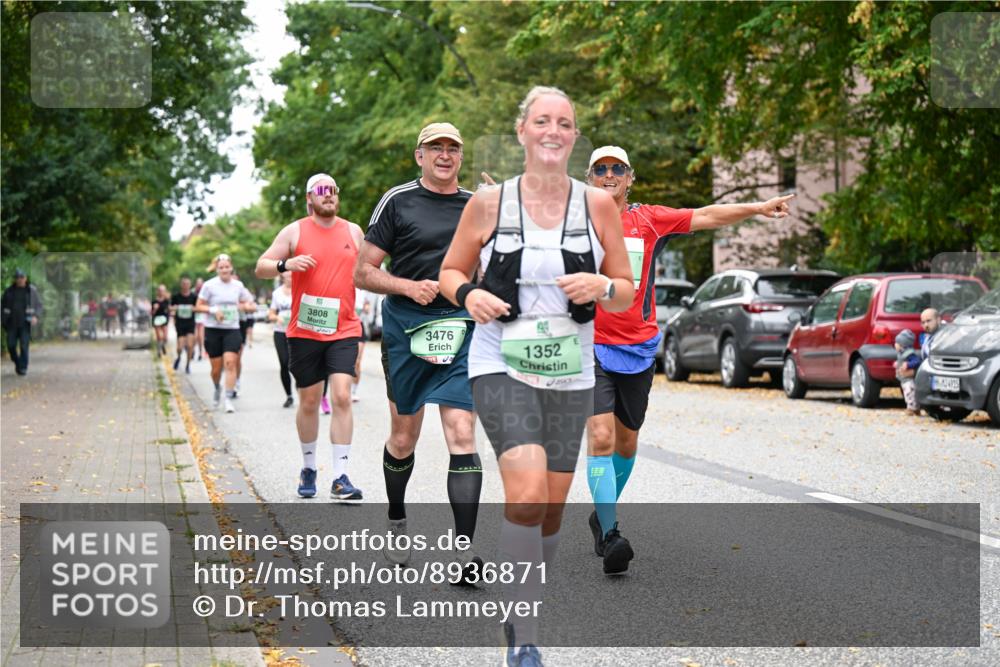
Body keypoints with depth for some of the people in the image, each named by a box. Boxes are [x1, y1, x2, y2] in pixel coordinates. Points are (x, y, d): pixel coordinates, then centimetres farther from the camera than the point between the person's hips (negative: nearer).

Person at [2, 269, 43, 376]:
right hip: (12, 323, 2)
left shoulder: (32, 290, 0)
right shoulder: (9, 291, 3)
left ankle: (23, 368, -2)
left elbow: (39, 305, 2)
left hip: (25, 323, -2)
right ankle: (17, 362, 24)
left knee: (24, 346, -9)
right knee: (11, 345, -1)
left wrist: (36, 316, -16)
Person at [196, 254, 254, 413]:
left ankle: (228, 399, -12)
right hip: (213, 329, -1)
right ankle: (217, 389, 36)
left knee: (230, 363, -15)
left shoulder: (238, 285, 5)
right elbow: (198, 306, 0)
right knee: (216, 368, 4)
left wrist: (240, 306, -5)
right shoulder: (209, 285, -4)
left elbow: (244, 304, 18)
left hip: (232, 329, 1)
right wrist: (213, 310, -17)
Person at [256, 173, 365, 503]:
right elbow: (261, 267, 1)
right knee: (309, 401, 7)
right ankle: (308, 469, 27)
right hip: (304, 330, -1)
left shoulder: (354, 232, 10)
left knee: (342, 396, -12)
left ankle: (340, 478, -11)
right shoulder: (294, 232, 2)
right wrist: (286, 264, -18)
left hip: (344, 330, 1)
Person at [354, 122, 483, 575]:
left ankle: (464, 551, -12)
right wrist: (409, 286, -16)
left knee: (462, 435, -11)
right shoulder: (398, 201, 1)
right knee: (403, 437, 11)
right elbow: (363, 273, -1)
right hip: (406, 328, -1)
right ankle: (396, 520, 37)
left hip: (459, 330, 1)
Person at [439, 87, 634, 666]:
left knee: (552, 508, 8)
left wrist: (601, 286, -14)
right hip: (501, 365, -3)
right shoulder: (488, 204, 0)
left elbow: (626, 294, 9)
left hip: (571, 373, 3)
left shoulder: (598, 205, 4)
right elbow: (451, 272, 10)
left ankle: (523, 610, 31)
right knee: (527, 490, -21)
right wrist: (469, 294, -13)